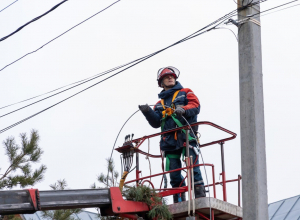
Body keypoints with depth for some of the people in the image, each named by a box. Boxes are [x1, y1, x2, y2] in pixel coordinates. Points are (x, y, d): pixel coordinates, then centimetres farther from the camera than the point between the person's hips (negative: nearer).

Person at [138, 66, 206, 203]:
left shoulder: (185, 93, 17)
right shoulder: (160, 103, 26)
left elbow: (195, 106, -1)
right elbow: (156, 122, 14)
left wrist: (183, 110, -21)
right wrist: (148, 112, -4)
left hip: (186, 136, -4)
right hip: (169, 139, 4)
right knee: (173, 171, -1)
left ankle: (200, 195, -18)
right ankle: (179, 201, 4)